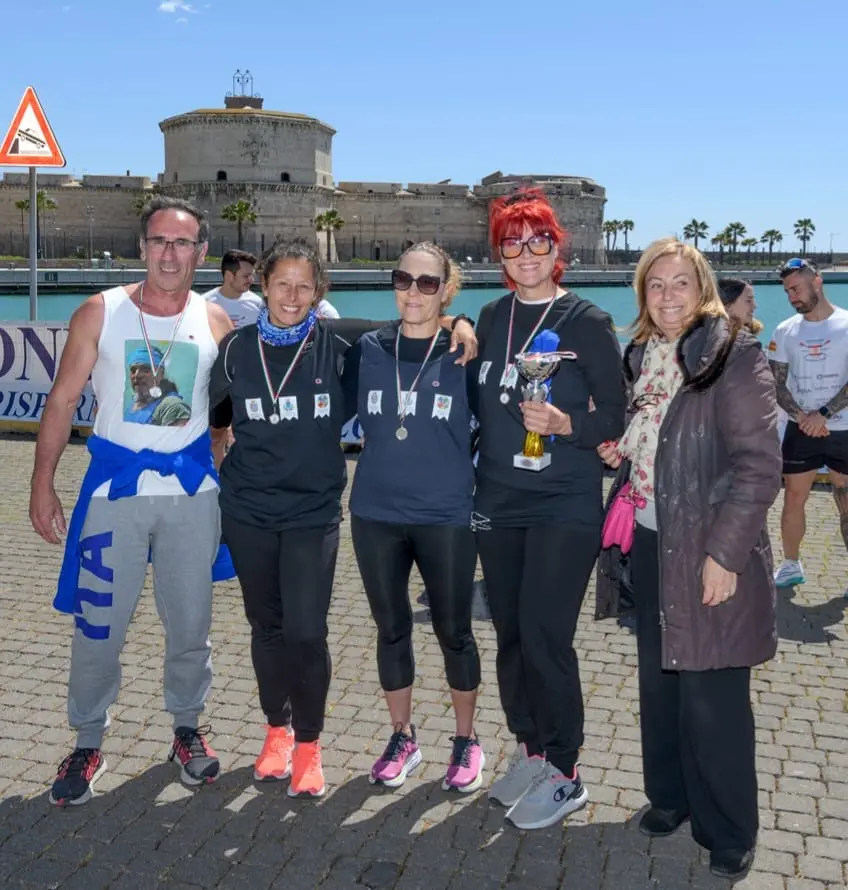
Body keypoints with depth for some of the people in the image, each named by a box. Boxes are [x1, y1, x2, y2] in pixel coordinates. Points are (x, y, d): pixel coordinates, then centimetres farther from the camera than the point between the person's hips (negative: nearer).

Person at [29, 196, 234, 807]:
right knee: (99, 624, 5)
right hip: (115, 485, -1)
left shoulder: (215, 322, 1)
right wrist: (43, 483, -4)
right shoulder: (100, 313, -3)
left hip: (191, 488, 1)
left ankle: (187, 728, 33)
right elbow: (63, 400, 0)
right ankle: (88, 744, 24)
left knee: (190, 622, 12)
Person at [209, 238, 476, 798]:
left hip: (314, 512, -2)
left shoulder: (337, 343, -5)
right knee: (267, 626, 12)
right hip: (249, 511, 2)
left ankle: (308, 744, 16)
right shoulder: (237, 348, 0)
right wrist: (221, 459, 10)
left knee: (307, 632, -8)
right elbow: (210, 414, 15)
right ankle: (277, 731, 33)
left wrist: (453, 321, -10)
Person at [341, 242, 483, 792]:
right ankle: (403, 738, 31)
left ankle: (466, 741, 29)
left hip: (447, 517, -2)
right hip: (375, 515, 3)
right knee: (392, 628, 13)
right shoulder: (369, 349, 2)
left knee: (454, 631, 9)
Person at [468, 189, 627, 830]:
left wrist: (565, 424, -23)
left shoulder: (586, 321, -5)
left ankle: (564, 773, 12)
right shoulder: (491, 319, 9)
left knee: (544, 633, -6)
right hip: (498, 501, 5)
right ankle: (529, 748, 30)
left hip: (565, 505, -5)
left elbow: (615, 417, -7)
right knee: (510, 631, 11)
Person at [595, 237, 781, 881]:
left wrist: (723, 553, -19)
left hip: (708, 551, -6)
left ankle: (729, 833, 20)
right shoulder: (640, 356, 9)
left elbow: (760, 465, -16)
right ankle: (669, 796, 34)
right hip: (648, 543, 6)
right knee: (658, 680, 15)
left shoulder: (734, 355, -11)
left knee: (711, 695, 1)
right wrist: (620, 449, 3)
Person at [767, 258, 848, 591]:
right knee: (793, 498, 8)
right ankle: (791, 566, 22)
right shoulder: (785, 331, 4)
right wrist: (801, 416, -12)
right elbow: (776, 383, 3)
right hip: (800, 430, 3)